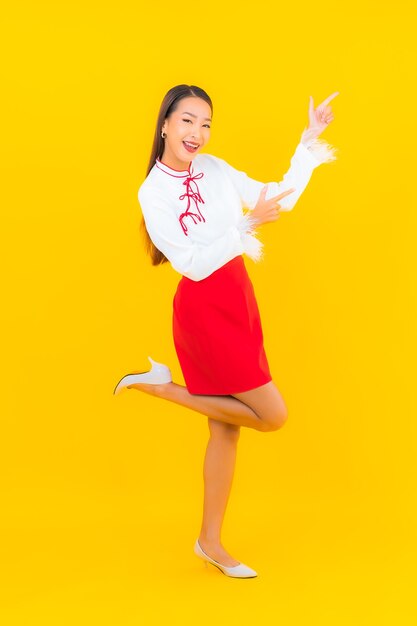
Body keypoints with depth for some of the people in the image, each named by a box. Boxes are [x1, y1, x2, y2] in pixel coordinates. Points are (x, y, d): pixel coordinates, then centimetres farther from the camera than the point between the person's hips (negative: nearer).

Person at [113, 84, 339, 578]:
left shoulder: (215, 169, 6)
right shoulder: (153, 192, -11)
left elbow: (280, 200, 8)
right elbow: (193, 265, -18)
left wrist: (309, 141, 3)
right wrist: (248, 224, -22)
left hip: (238, 301, 7)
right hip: (205, 310, -6)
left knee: (226, 426, 11)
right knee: (271, 416, -6)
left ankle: (210, 541, 23)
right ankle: (160, 385, 7)